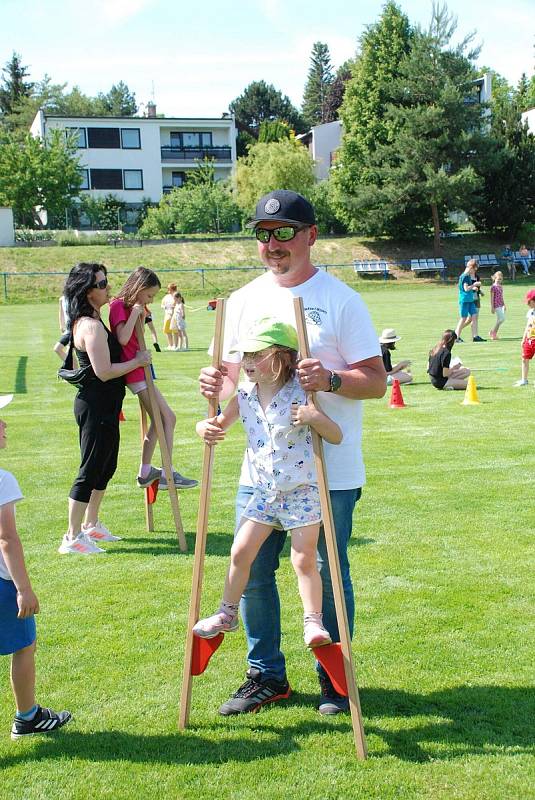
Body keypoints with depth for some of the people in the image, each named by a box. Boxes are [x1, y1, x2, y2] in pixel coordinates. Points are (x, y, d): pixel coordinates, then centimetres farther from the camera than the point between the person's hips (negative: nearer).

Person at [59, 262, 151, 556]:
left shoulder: (86, 322, 13)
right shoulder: (92, 325, -20)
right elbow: (104, 371, -24)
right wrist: (137, 361, -13)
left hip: (103, 406, 11)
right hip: (96, 407, -11)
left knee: (106, 467, 20)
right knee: (90, 471, -4)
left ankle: (91, 525, 32)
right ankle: (72, 537, 5)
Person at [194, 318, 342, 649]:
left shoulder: (299, 395, -16)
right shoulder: (245, 395, -1)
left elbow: (336, 436, -15)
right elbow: (220, 422, 12)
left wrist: (314, 417, -33)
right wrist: (206, 427, -12)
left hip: (303, 490, -5)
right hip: (265, 491, 5)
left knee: (305, 559, -2)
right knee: (240, 553, 7)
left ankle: (314, 621, 13)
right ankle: (228, 613, 25)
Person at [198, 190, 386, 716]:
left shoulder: (339, 299, -5)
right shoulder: (243, 300, 8)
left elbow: (377, 380, -7)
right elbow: (234, 375, 12)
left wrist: (331, 380, -26)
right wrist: (217, 385, -11)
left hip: (329, 471, -4)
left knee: (328, 575, 5)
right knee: (251, 573, 9)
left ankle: (334, 678, 25)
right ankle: (266, 676, 27)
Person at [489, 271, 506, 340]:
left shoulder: (501, 286, 14)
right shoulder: (493, 287, -10)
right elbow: (492, 298, -11)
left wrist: (504, 305, 22)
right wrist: (492, 307, -14)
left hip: (501, 305, 8)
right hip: (496, 305, -8)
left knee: (499, 320, 7)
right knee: (502, 318, -12)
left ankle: (494, 333, 13)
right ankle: (492, 332, -2)